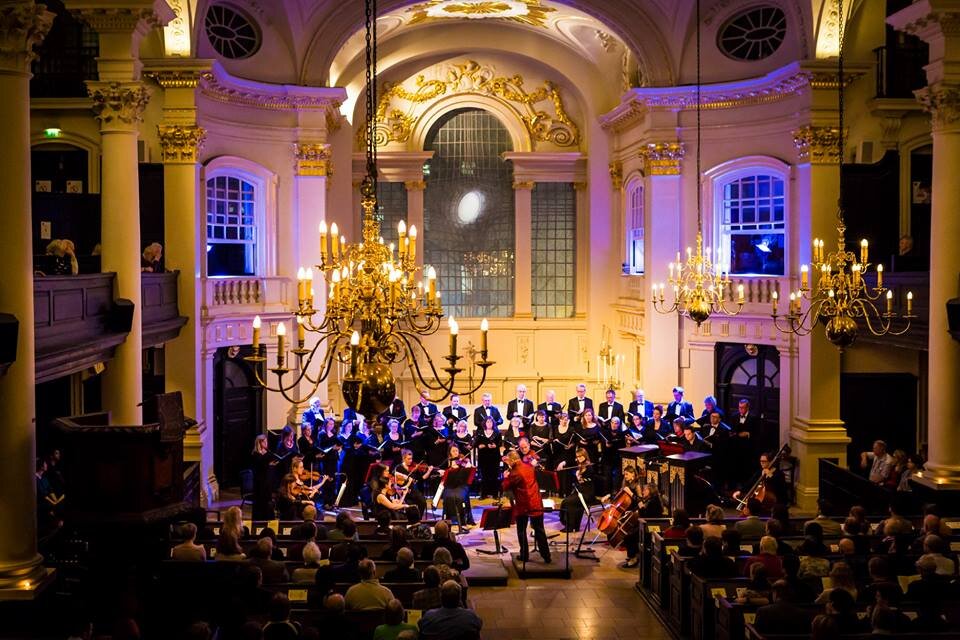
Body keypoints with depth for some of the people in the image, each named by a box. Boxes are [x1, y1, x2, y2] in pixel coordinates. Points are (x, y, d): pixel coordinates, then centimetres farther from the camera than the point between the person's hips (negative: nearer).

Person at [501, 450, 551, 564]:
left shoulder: (515, 473, -16)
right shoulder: (529, 467, 6)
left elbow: (506, 487, -9)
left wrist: (506, 477, 8)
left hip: (523, 505, -5)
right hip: (536, 504, 5)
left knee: (521, 531, 11)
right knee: (539, 531, 8)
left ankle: (524, 556, 13)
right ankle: (546, 556, 6)